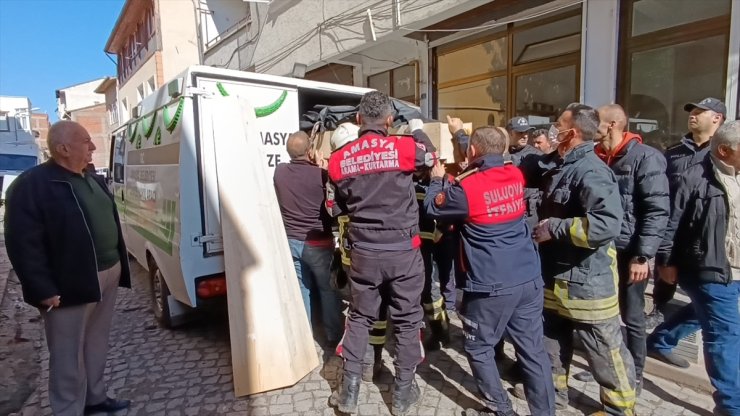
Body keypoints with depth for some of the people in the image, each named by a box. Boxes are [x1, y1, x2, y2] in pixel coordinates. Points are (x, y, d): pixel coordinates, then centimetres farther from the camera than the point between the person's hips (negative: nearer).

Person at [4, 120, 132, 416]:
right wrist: (43, 289, -20)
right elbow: (23, 244, -17)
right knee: (69, 353, 6)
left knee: (97, 342, 20)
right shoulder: (31, 185, -14)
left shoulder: (92, 178, 11)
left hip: (107, 274, 8)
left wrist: (117, 266, 17)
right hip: (70, 286, -8)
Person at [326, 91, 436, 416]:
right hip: (404, 251, -2)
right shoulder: (404, 148, -9)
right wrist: (417, 131, 27)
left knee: (359, 318, 18)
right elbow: (431, 157, 13)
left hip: (364, 252, 2)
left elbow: (334, 208, 8)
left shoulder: (340, 160, -2)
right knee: (407, 320, 14)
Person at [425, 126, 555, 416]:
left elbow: (432, 208, 3)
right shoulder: (516, 175, 3)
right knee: (533, 349, 14)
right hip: (529, 278, 6)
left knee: (479, 349, 14)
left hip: (491, 285, -6)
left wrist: (436, 179, 22)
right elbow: (492, 167, 25)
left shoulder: (466, 187, -15)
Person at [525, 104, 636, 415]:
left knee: (605, 350, 11)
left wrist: (555, 227, -26)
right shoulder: (555, 164, 4)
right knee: (553, 341, 22)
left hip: (587, 281, -9)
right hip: (556, 275, 9)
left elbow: (607, 224, -36)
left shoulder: (591, 171, -23)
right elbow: (525, 171, 20)